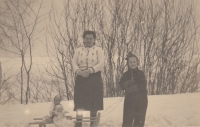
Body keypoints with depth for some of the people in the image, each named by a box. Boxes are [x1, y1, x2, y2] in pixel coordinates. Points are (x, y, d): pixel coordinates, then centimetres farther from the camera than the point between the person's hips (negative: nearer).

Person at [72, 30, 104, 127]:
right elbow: (74, 63, 3)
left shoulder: (98, 50, 7)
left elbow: (101, 63, -6)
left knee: (94, 104, -1)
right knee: (79, 103, -3)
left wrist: (90, 70, -19)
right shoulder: (78, 51, 15)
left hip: (94, 77, -2)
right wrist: (79, 71, -16)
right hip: (81, 78, 2)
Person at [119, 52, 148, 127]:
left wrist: (131, 88, -15)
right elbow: (122, 85, -9)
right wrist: (132, 81, -20)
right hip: (129, 100, 1)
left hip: (141, 100, 0)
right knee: (127, 120, -1)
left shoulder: (141, 73, 2)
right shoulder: (125, 75, 5)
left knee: (140, 121, 5)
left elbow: (143, 86, -11)